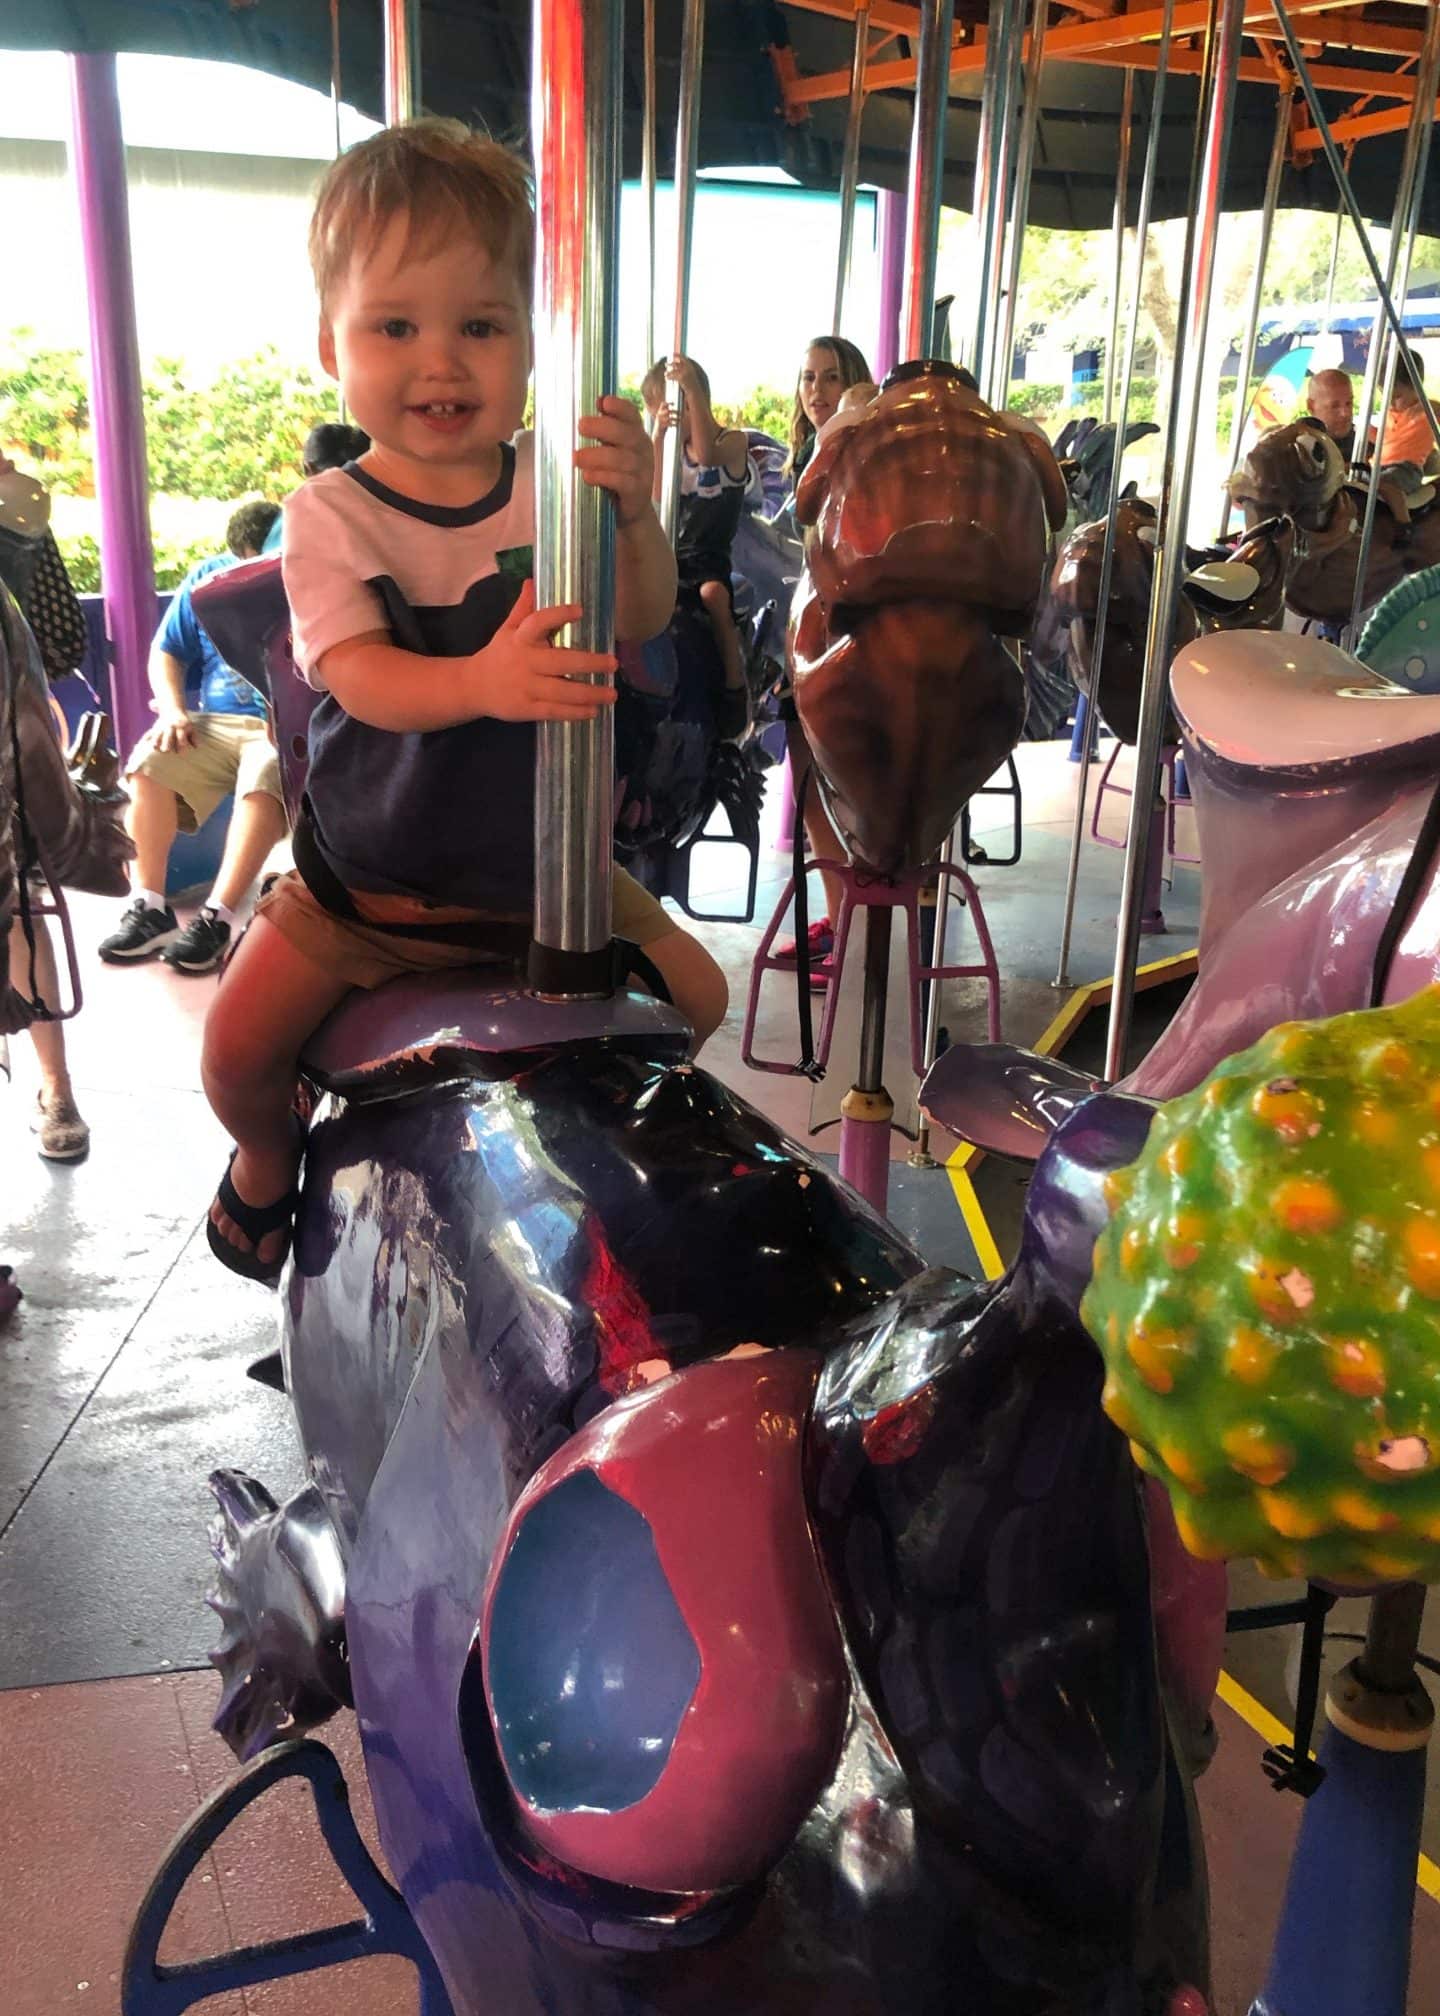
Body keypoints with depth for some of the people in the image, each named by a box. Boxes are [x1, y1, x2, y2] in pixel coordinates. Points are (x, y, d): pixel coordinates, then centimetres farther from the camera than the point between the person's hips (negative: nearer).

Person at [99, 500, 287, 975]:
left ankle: (218, 916, -37)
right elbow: (166, 653, 16)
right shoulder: (208, 578, 12)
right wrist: (173, 713, -3)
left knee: (265, 776, -38)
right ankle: (149, 907, -24)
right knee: (149, 763, -25)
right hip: (211, 723, 4)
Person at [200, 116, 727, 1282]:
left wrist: (635, 512, -39)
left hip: (539, 869, 2)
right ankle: (269, 1151, 29)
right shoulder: (331, 516, -10)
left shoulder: (558, 482, -6)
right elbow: (362, 674, -24)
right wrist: (480, 681, -45)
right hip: (369, 886, -1)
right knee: (241, 1043, -7)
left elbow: (640, 620, -18)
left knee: (694, 992, -1)